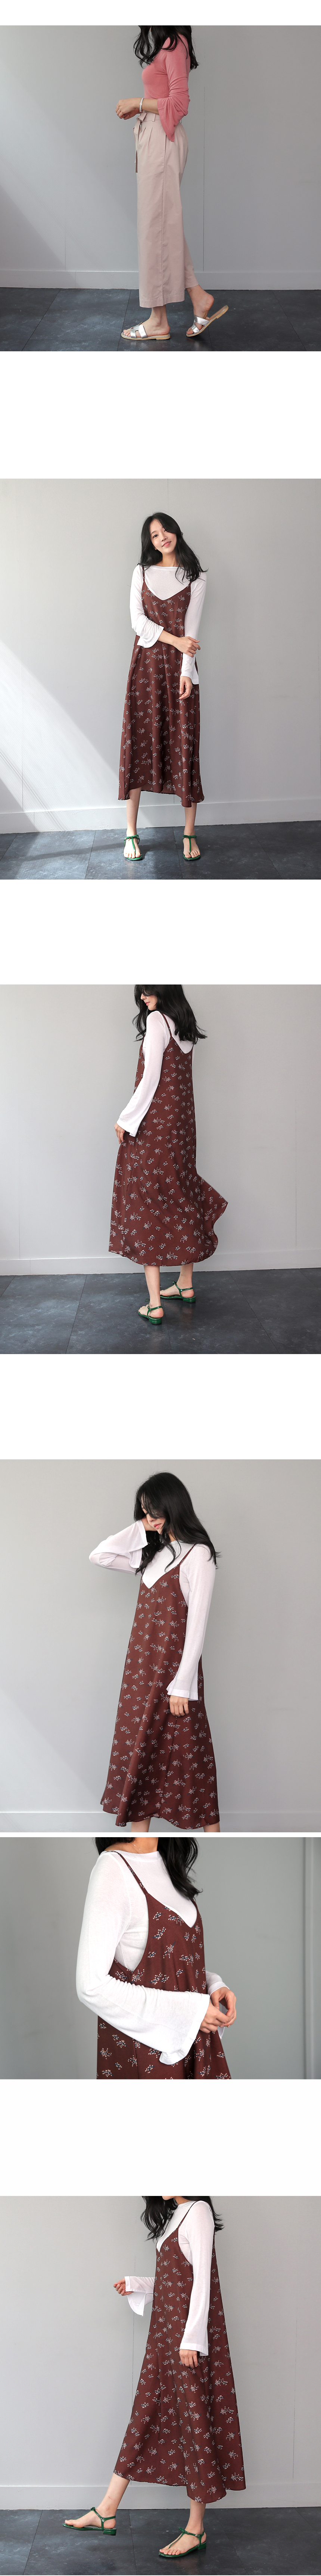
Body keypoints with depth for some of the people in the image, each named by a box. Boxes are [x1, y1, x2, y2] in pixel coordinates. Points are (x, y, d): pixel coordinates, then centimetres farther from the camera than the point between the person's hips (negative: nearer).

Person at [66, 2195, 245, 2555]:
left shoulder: (197, 2212, -11)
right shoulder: (174, 2215, 16)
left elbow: (201, 2278, -17)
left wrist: (192, 2338, -20)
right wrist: (137, 2285, 12)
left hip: (188, 2329, -9)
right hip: (165, 2327, 9)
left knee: (193, 2417, -4)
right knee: (146, 2411, 9)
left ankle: (196, 2528, 1)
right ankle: (107, 2512, 11)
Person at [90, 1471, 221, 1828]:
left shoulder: (197, 1555, -12)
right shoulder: (154, 1550, 12)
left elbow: (197, 1623, -16)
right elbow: (99, 1555, 10)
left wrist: (182, 1684, -19)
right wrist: (141, 1528, 2)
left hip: (173, 1663, -8)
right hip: (142, 1662, 8)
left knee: (185, 1751, -4)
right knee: (137, 1745, 6)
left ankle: (212, 1836, 2)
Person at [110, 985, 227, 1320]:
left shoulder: (157, 1020, -13)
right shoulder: (187, 1028, 12)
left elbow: (151, 1078, -16)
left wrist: (126, 1119, -9)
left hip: (154, 1124, -9)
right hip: (183, 1122, 9)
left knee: (146, 1202, -6)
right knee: (180, 1195, 17)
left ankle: (155, 1305, -11)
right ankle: (186, 1286, 27)